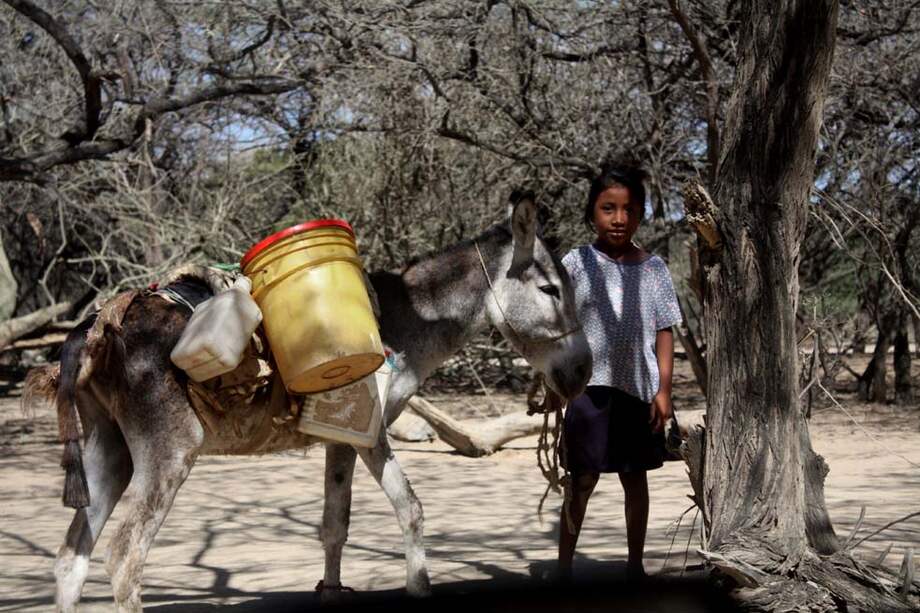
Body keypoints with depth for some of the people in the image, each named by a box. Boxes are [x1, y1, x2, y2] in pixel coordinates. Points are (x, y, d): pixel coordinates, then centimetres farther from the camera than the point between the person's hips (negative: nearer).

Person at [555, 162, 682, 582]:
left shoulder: (653, 268, 5)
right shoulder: (577, 262, -2)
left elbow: (664, 331, 5)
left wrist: (664, 389, 0)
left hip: (640, 388, 3)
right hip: (591, 386, -3)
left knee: (635, 476, 11)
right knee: (583, 479, -1)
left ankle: (635, 565, 22)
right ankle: (564, 567, 7)